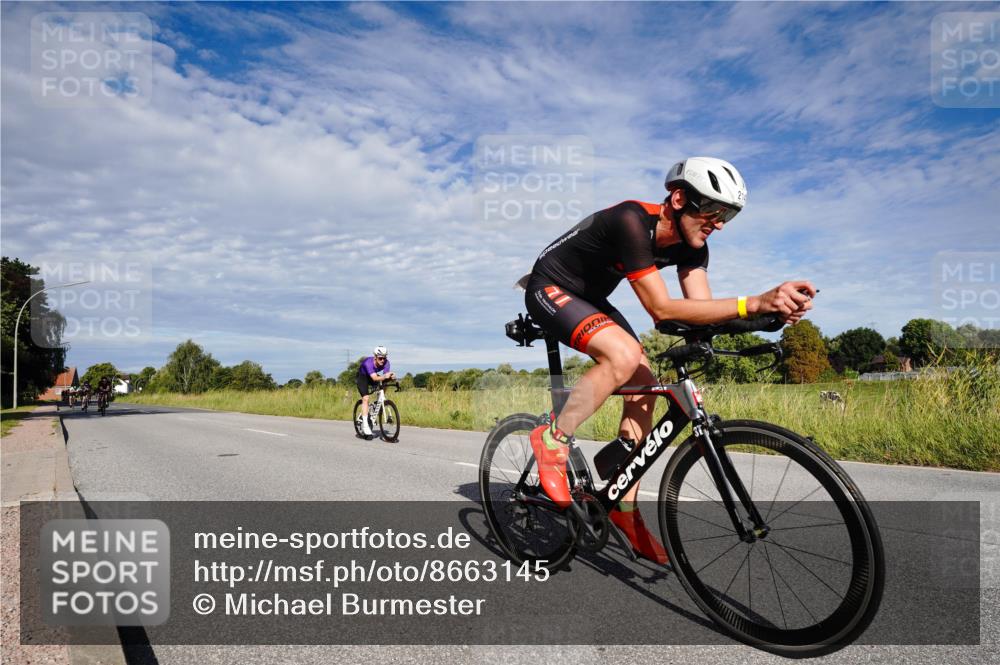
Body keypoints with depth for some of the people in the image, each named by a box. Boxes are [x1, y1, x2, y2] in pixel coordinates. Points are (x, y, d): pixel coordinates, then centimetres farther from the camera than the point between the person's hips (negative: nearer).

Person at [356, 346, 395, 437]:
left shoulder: (386, 363, -27)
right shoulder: (368, 362, -39)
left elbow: (386, 376, -35)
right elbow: (375, 378, -50)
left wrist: (391, 377, -57)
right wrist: (384, 376, -68)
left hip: (374, 376, 5)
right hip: (363, 376, -5)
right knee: (365, 398, -19)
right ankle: (365, 425, -19)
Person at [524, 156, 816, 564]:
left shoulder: (691, 244, -7)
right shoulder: (632, 221, -32)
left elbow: (703, 309, -15)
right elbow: (661, 308, -37)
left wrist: (771, 311, -32)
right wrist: (753, 303, -44)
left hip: (590, 299, 8)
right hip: (549, 290, -8)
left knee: (643, 387, -4)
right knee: (624, 355, -33)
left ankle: (625, 508, 6)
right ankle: (553, 440, -13)